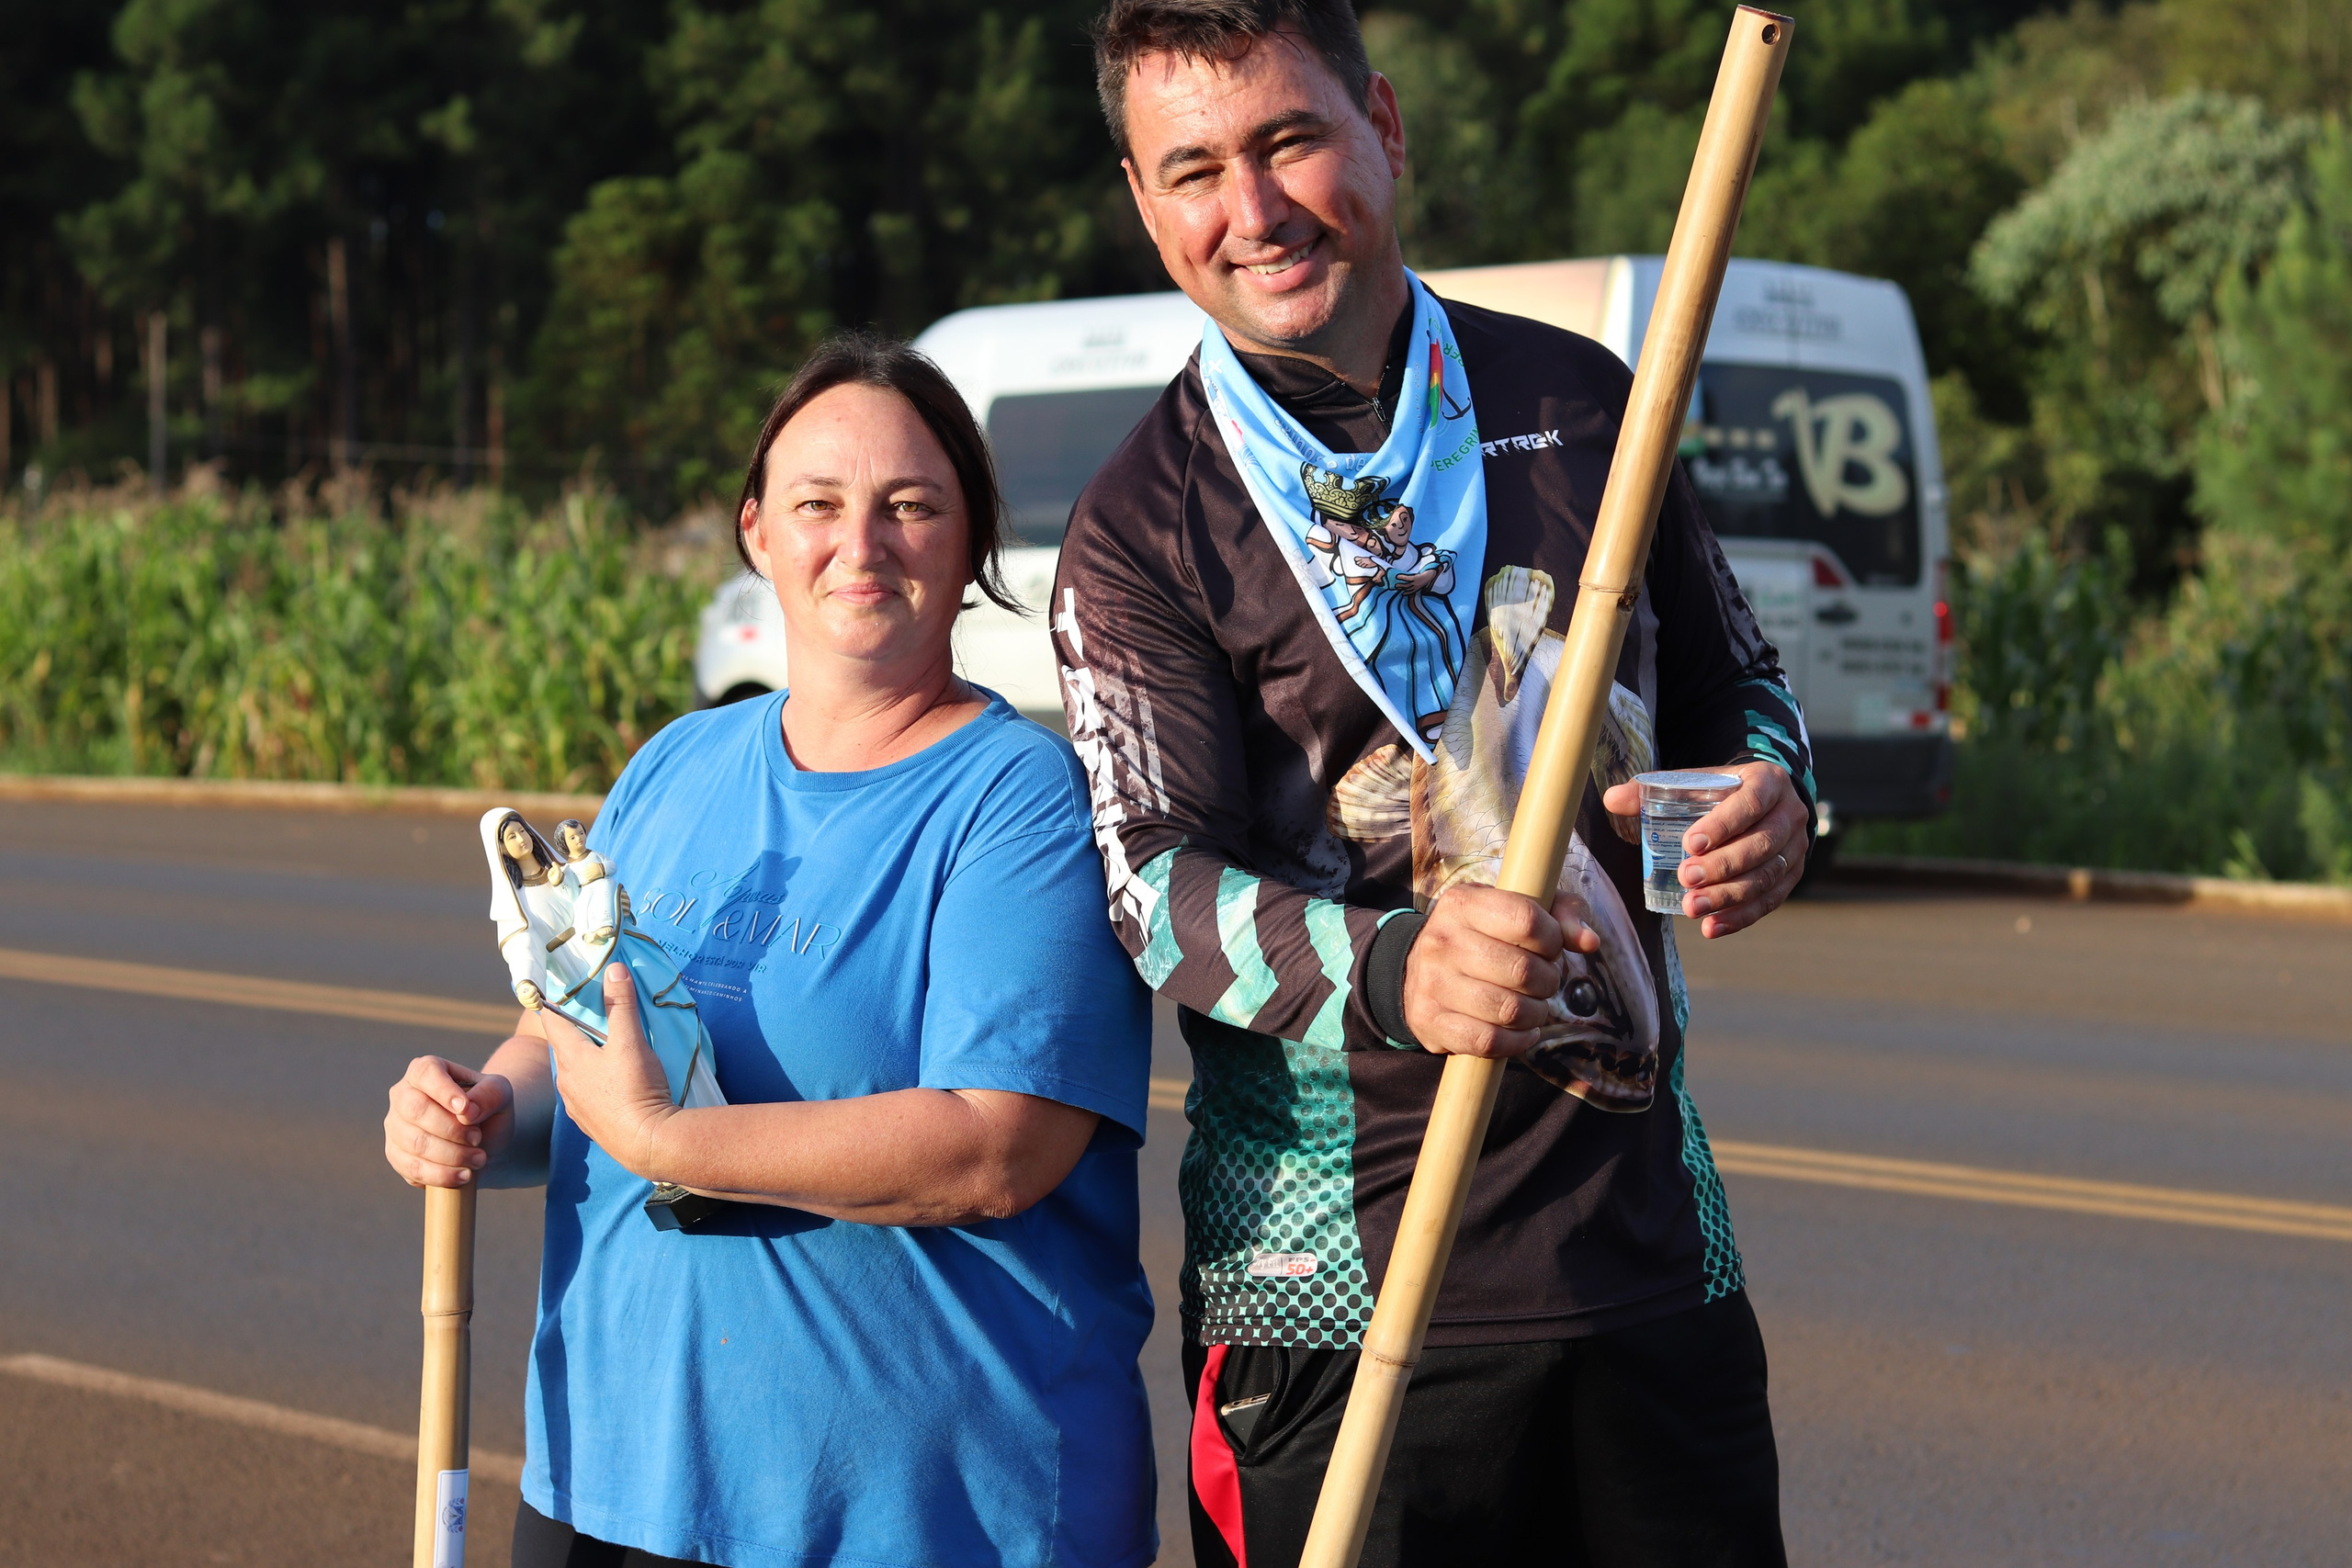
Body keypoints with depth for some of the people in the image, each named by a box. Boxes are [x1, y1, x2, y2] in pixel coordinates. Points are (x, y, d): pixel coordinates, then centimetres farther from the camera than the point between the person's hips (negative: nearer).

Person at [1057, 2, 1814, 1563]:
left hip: (1651, 1237, 3)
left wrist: (1772, 793, -4)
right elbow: (1165, 881, -12)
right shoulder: (1145, 527, -2)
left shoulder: (1575, 400, 9)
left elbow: (1735, 683, 20)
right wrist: (1394, 973, -32)